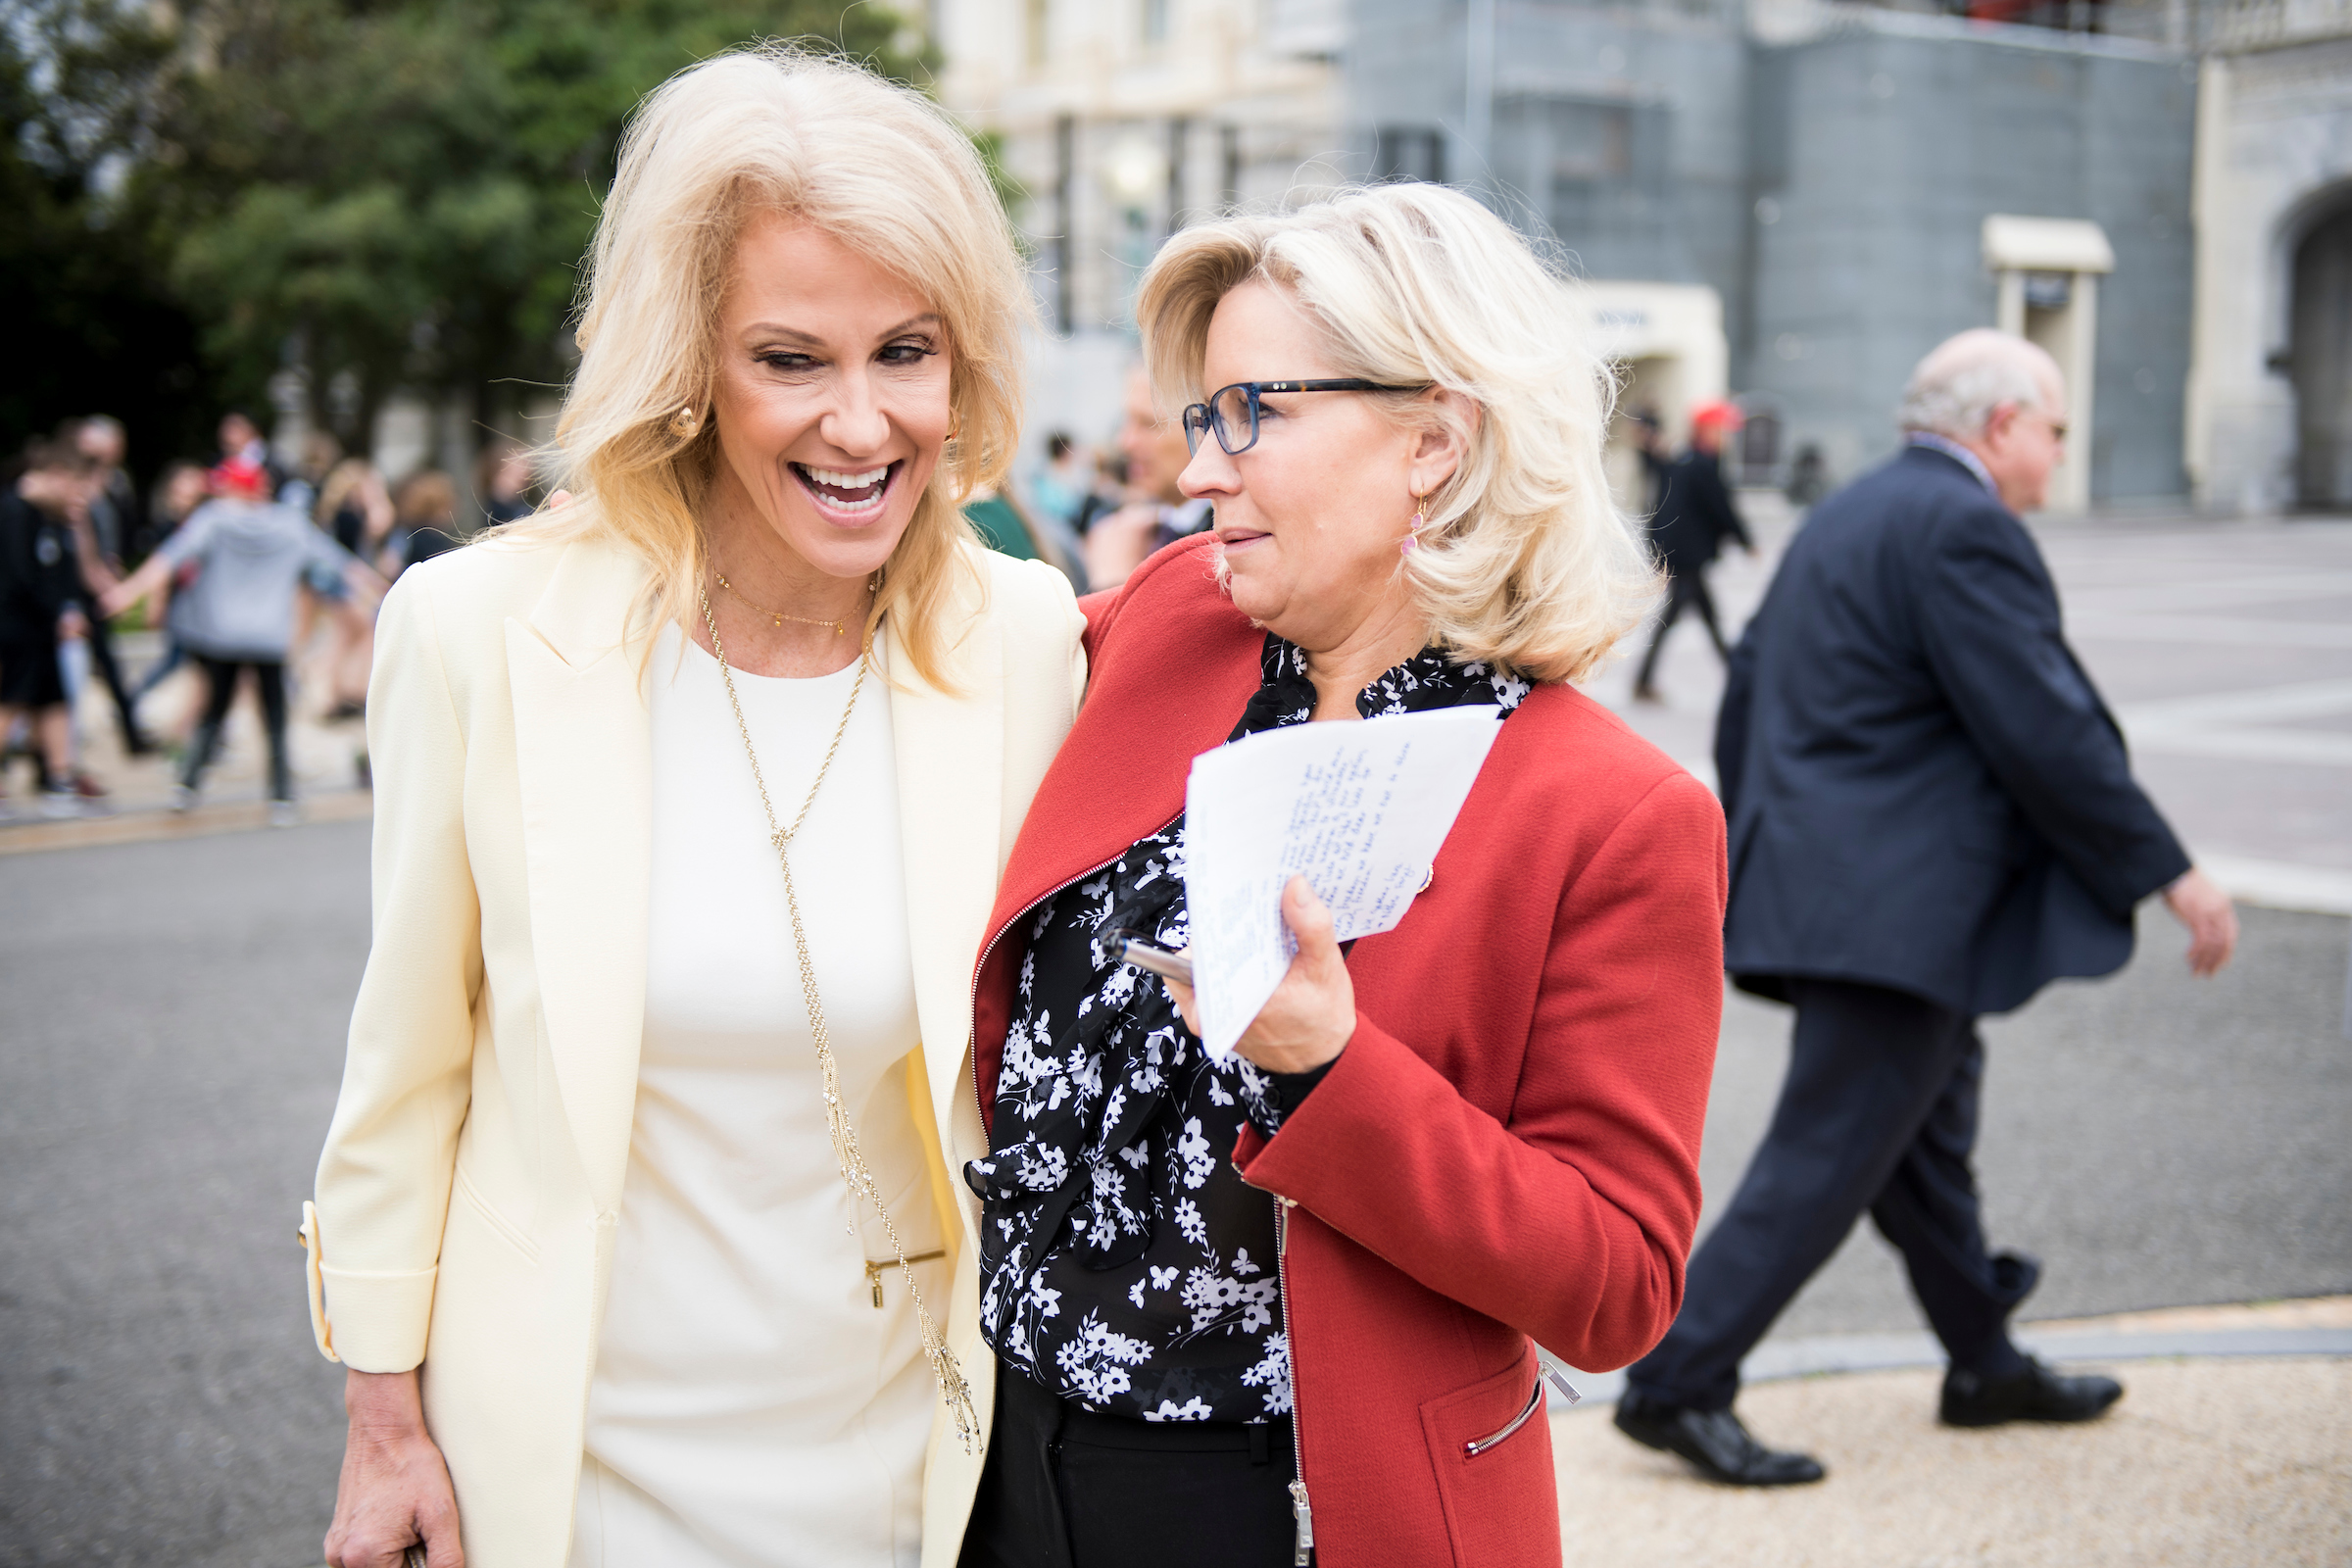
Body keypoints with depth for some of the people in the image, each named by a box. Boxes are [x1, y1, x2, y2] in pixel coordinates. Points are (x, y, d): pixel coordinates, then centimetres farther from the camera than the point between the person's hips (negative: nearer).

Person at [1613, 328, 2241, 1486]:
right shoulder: (1964, 528, -14)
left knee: (1931, 1126, 20)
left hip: (1820, 889, 11)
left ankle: (1987, 1366, 34)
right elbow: (2047, 731, -18)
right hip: (1895, 907, -11)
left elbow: (1744, 705, 21)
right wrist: (2170, 874, -11)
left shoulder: (1847, 516, 17)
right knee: (1829, 1153, -6)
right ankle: (1676, 1384, -4)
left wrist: (1753, 860, 27)